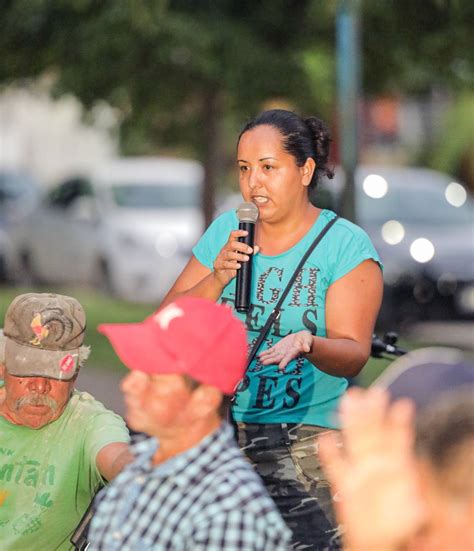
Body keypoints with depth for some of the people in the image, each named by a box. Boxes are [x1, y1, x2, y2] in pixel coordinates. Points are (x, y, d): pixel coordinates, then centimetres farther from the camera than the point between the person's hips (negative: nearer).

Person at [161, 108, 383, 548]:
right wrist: (217, 279, -10)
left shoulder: (347, 245, -3)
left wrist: (307, 344, -31)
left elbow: (353, 355, -10)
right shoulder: (226, 231, 9)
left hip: (306, 440, -3)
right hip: (217, 427, 4)